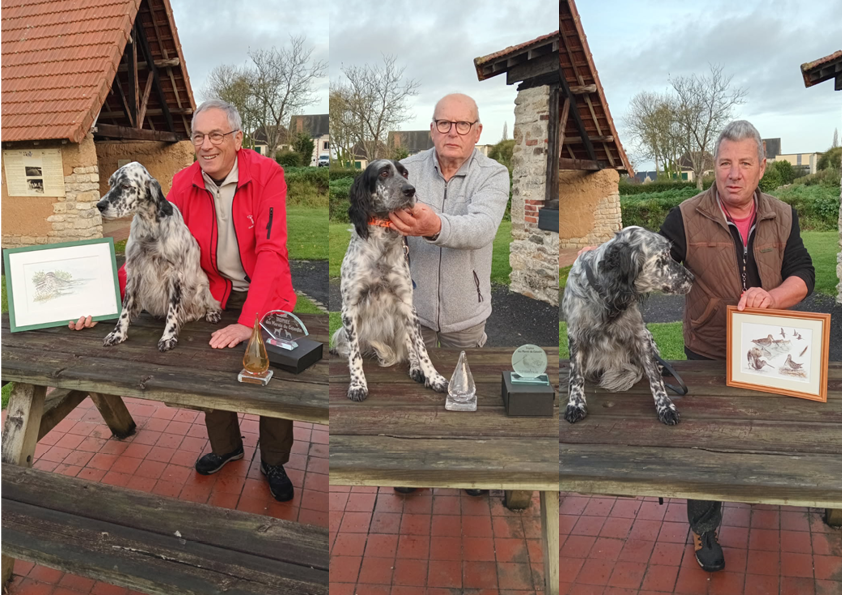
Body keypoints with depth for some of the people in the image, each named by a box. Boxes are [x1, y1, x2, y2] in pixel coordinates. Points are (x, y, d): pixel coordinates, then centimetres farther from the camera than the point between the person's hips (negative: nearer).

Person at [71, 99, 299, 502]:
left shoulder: (267, 174, -19)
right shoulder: (184, 184, -6)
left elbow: (271, 250, -28)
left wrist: (247, 323, -36)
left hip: (266, 293, -3)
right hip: (216, 293, 3)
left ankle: (274, 462, 19)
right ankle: (226, 446, 28)